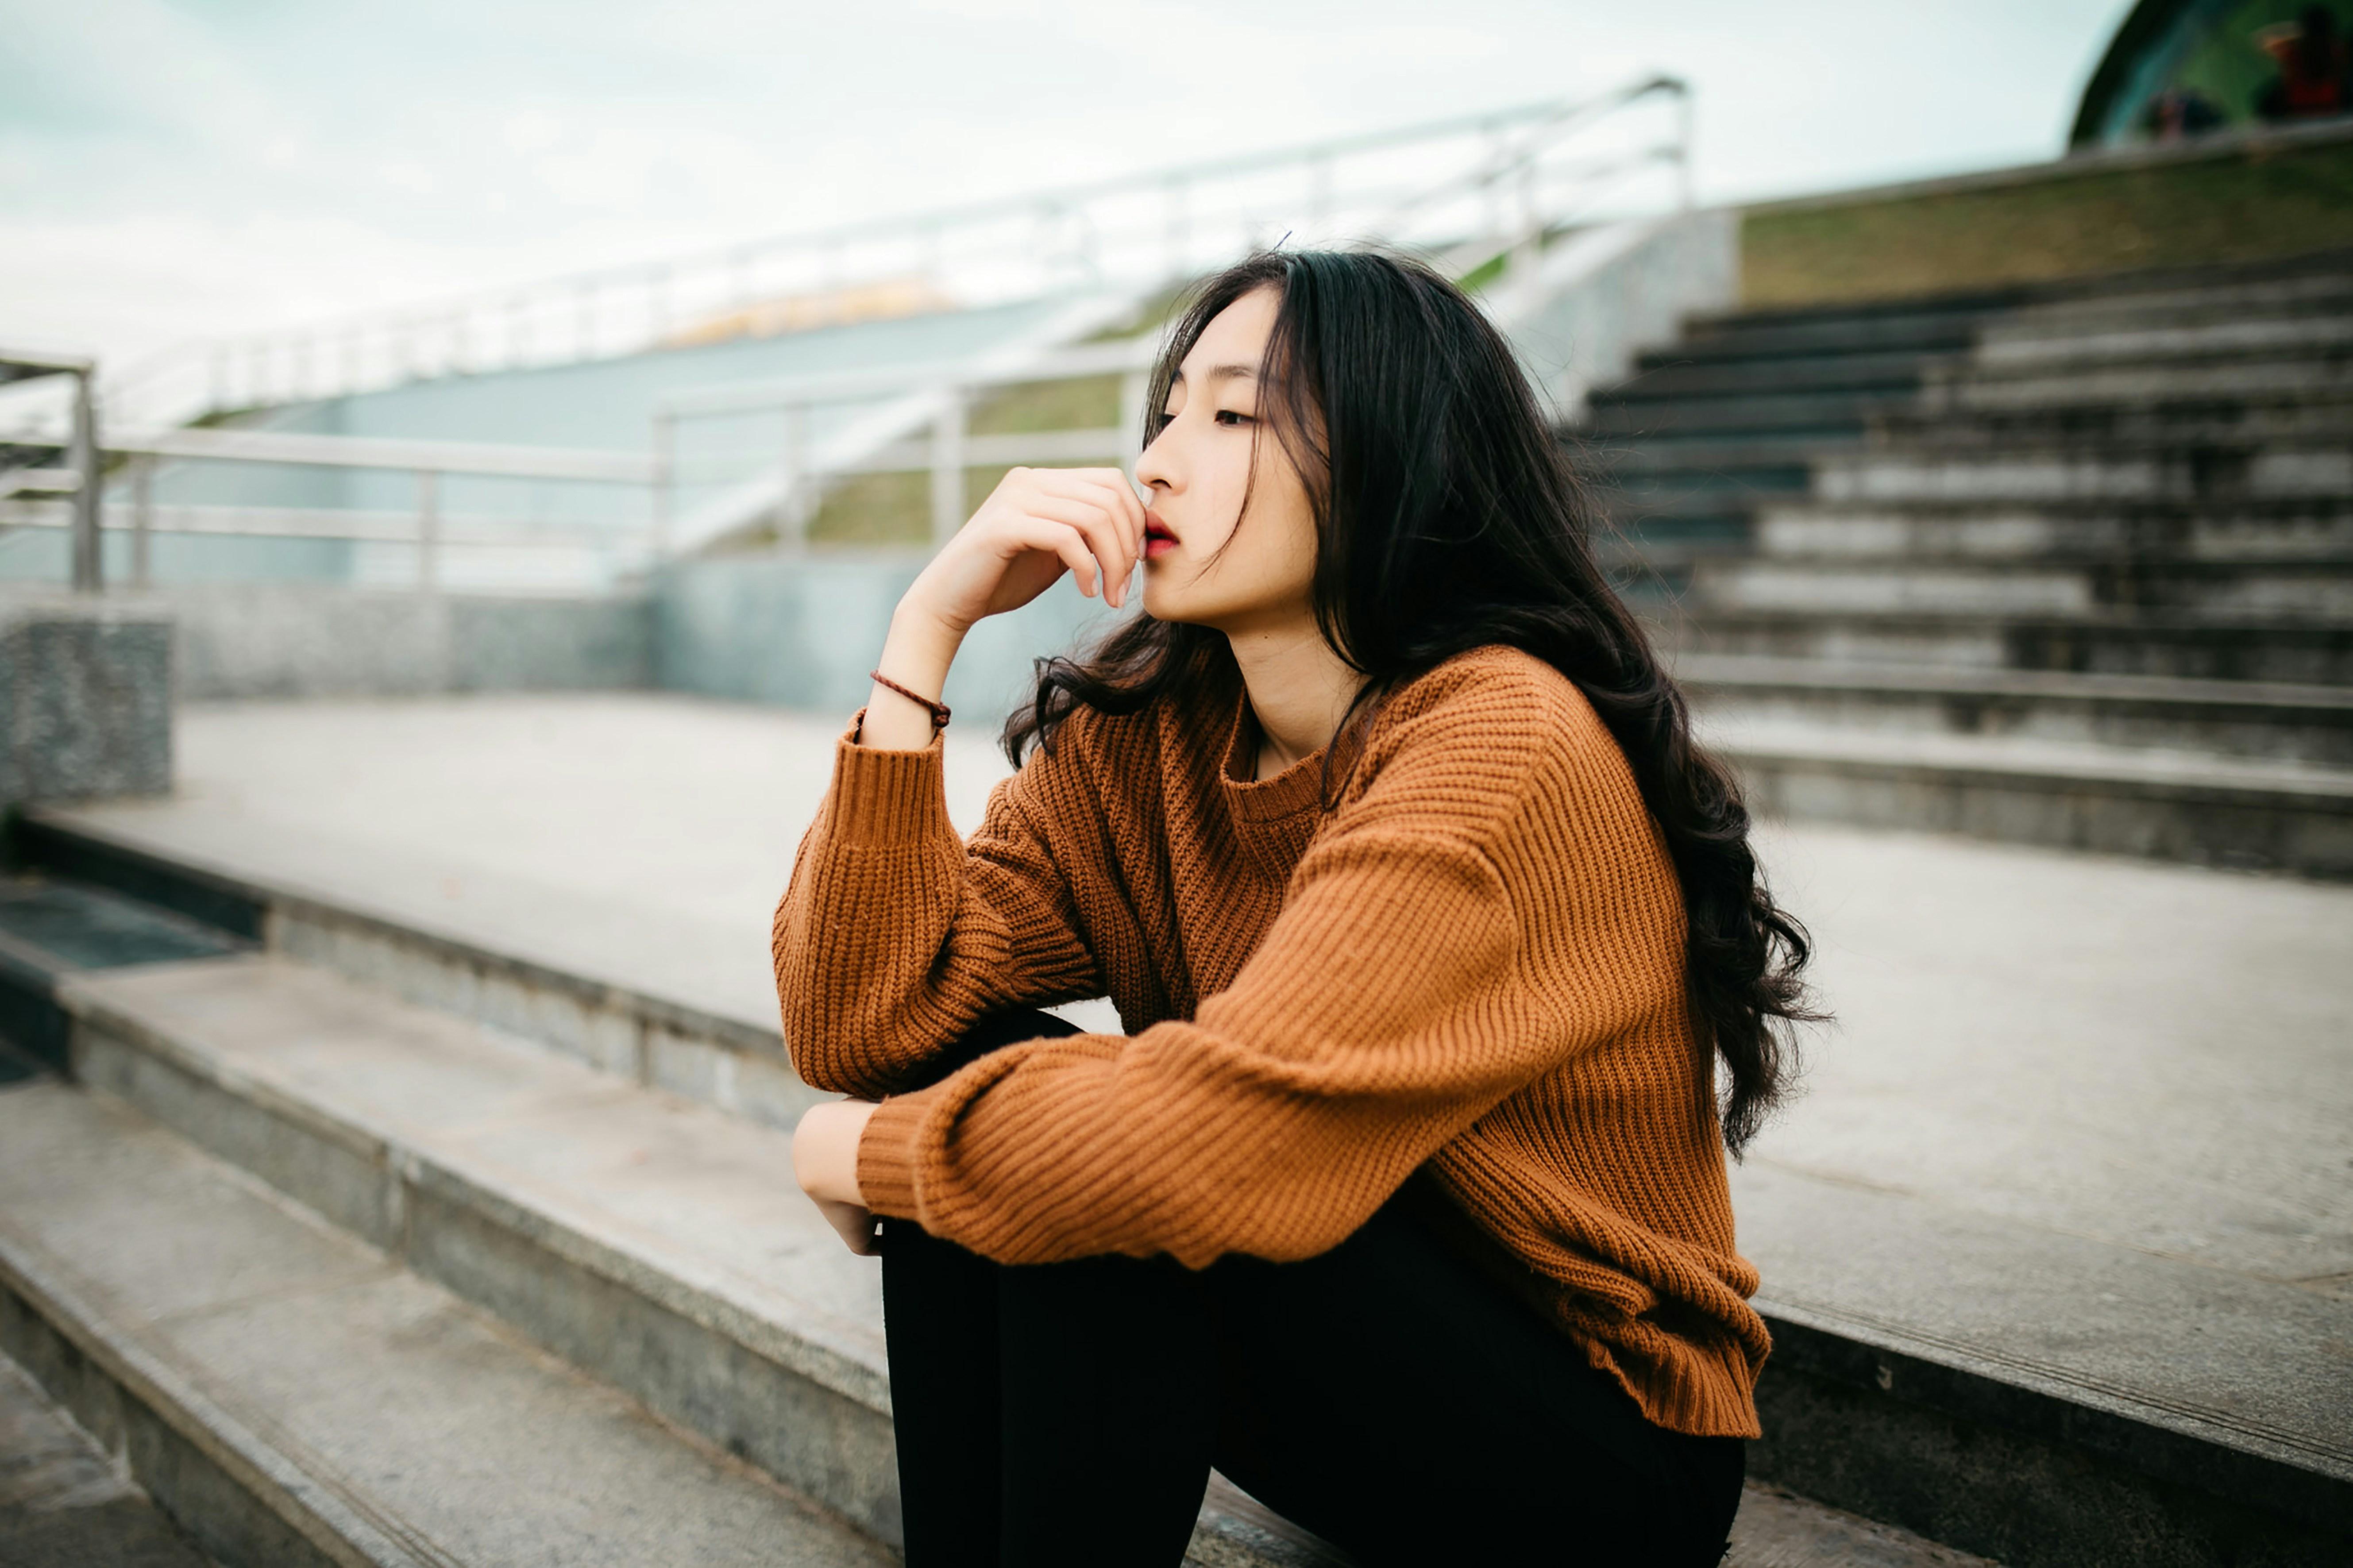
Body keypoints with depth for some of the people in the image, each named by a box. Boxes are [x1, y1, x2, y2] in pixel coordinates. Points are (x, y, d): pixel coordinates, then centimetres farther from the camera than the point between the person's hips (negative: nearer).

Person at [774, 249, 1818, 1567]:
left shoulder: (1501, 746, -24)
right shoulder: (1139, 740, -2)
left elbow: (1224, 1141, -35)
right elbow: (859, 1025, -11)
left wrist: (868, 1151, -17)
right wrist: (929, 623, -15)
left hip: (1596, 1460, -6)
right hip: (1345, 1346, 6)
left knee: (1083, 1160, -26)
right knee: (967, 1068, -13)